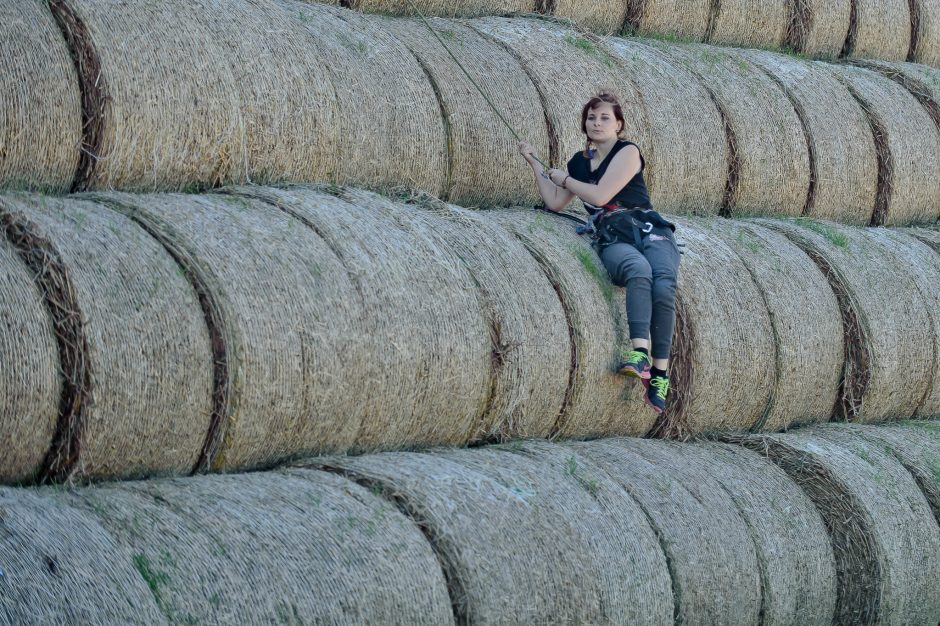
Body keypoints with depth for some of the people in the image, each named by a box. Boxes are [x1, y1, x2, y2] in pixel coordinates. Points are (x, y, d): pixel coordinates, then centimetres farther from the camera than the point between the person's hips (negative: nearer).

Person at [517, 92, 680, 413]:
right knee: (638, 269, -37)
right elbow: (554, 203, 25)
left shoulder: (627, 152, 5)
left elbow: (600, 195, -5)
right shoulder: (579, 162, 24)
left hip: (649, 230, -2)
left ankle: (660, 374, -39)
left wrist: (564, 179, 11)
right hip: (612, 239, 2)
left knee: (663, 285, -34)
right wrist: (533, 163, 27)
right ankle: (640, 354, -56)